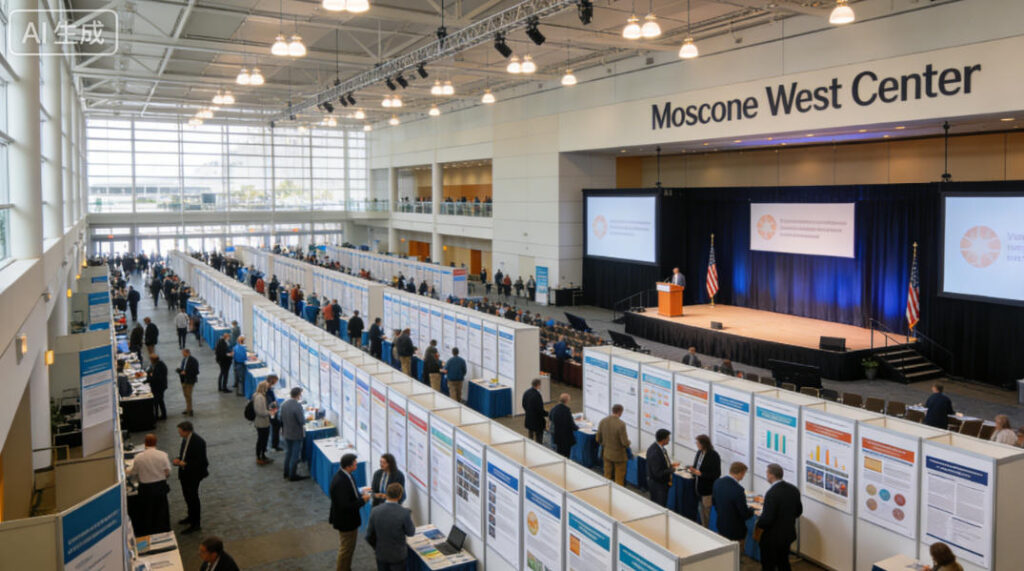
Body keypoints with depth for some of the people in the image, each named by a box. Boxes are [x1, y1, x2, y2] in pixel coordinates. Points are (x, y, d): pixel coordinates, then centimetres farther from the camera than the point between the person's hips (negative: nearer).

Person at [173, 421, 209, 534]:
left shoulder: (198, 442, -25)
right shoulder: (185, 439, 2)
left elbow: (200, 461, -24)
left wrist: (184, 464, -25)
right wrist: (178, 459, -4)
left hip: (194, 474, -9)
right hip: (185, 473, 9)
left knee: (192, 497, -2)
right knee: (187, 495, 22)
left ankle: (195, 524, 8)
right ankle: (191, 516, 42)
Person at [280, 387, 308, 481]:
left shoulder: (284, 404, -3)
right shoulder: (297, 406, -26)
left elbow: (280, 417, 7)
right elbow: (302, 421, -22)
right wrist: (303, 414, -3)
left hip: (286, 433, 7)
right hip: (296, 434, -7)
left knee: (288, 453, 22)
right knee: (295, 455, 6)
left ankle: (286, 472, 34)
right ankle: (292, 475, 14)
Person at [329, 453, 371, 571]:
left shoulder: (346, 475, -4)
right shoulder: (340, 482, -33)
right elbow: (345, 506, -32)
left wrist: (361, 494, -5)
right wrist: (363, 500, -23)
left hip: (349, 518, 10)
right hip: (345, 521, -10)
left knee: (348, 548, 25)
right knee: (346, 549, 10)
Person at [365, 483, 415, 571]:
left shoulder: (375, 511, -13)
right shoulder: (405, 512, -23)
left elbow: (369, 535, -2)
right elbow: (410, 533, -7)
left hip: (381, 554, 3)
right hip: (398, 555, -3)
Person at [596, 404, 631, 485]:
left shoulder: (602, 421, -7)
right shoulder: (621, 424, -24)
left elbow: (598, 439, 2)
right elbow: (625, 443, -21)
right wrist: (628, 441, 2)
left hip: (606, 453, 5)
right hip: (619, 455, -5)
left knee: (607, 477, 17)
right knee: (619, 479, 10)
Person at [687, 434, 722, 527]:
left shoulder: (714, 456, -19)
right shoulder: (699, 453, 4)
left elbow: (716, 474, -19)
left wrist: (699, 473, -23)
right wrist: (692, 470, -6)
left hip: (708, 490, -8)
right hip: (699, 488, 8)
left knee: (708, 511, 1)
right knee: (702, 511, 17)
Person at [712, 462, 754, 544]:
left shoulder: (717, 482, -7)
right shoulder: (738, 489, -30)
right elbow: (745, 513, -21)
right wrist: (751, 510, 0)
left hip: (721, 525, 7)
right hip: (735, 530, -7)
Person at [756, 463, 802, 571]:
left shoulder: (772, 493, -28)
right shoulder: (793, 489, -2)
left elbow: (767, 518, -26)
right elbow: (799, 511, 10)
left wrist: (758, 524, -7)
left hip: (772, 537, -8)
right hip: (788, 533, 8)